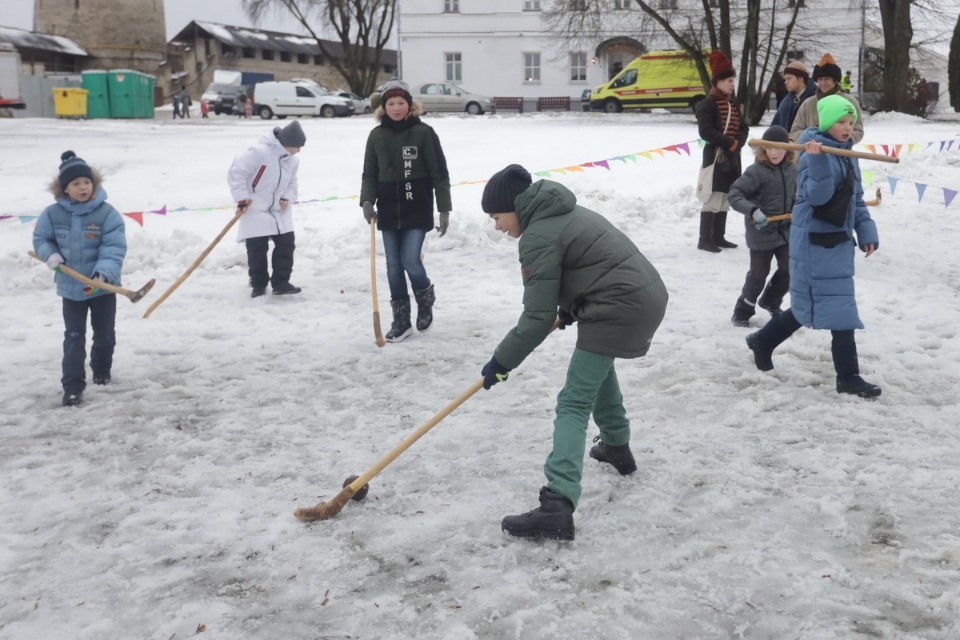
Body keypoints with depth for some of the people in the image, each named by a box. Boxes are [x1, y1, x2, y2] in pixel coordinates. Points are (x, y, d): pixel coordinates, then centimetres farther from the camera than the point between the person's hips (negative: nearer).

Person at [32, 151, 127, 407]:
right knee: (74, 337, 0)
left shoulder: (107, 214, -15)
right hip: (70, 287, 1)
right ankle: (73, 386, 2)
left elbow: (114, 249, -19)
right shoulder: (53, 214, -7)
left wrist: (103, 273, -33)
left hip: (102, 287, -1)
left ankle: (102, 371, 38)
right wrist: (50, 254, -10)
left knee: (105, 334, 13)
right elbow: (41, 238, 10)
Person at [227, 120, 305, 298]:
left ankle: (281, 282, 8)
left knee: (287, 244, -1)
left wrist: (287, 197, -3)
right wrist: (242, 197, -20)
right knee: (257, 249, -3)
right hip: (256, 210, -6)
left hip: (280, 210, 6)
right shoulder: (259, 152, -22)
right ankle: (259, 284, 13)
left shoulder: (293, 160, 2)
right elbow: (236, 171, -20)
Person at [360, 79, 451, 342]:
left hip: (418, 210, -4)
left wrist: (444, 209, -7)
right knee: (394, 267, 6)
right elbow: (369, 174, 9)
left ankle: (426, 298, 22)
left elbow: (439, 174, -5)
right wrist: (367, 201, -8)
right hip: (388, 212, 4)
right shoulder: (376, 135, 4)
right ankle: (401, 320, 18)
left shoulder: (424, 133, -6)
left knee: (410, 261, -10)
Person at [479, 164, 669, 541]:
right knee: (598, 367, 35)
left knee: (573, 404, -12)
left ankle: (557, 504, -22)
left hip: (619, 309, -10)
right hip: (646, 295, 10)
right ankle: (617, 447, 47)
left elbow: (537, 317, -15)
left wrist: (502, 360, -6)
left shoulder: (538, 237, -14)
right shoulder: (563, 212, 16)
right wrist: (570, 309, 24)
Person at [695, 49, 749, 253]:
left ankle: (718, 237, 19)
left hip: (732, 157, 8)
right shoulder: (706, 105, -10)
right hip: (715, 156, -8)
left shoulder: (733, 104, 15)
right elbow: (706, 132, -20)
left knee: (724, 200, 11)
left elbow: (744, 127, 14)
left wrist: (737, 142, -8)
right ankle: (705, 240, -6)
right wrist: (730, 142, -17)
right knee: (713, 199, -9)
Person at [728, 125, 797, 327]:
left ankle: (770, 301, 36)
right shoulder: (756, 171, -20)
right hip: (761, 232, -6)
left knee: (789, 269, 11)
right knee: (758, 273, 3)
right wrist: (753, 210, -34)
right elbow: (734, 194, -23)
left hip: (785, 229, 6)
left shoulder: (792, 169, 0)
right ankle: (742, 312, 21)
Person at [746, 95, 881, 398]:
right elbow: (817, 196, -26)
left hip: (839, 239, 9)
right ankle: (848, 377, 1)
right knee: (838, 305, -7)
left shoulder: (848, 155, 12)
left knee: (810, 306, 15)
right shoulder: (814, 153, -15)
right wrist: (817, 161, -37)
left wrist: (866, 231, 11)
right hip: (815, 241, -9)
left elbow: (856, 199, 17)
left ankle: (763, 341, 32)